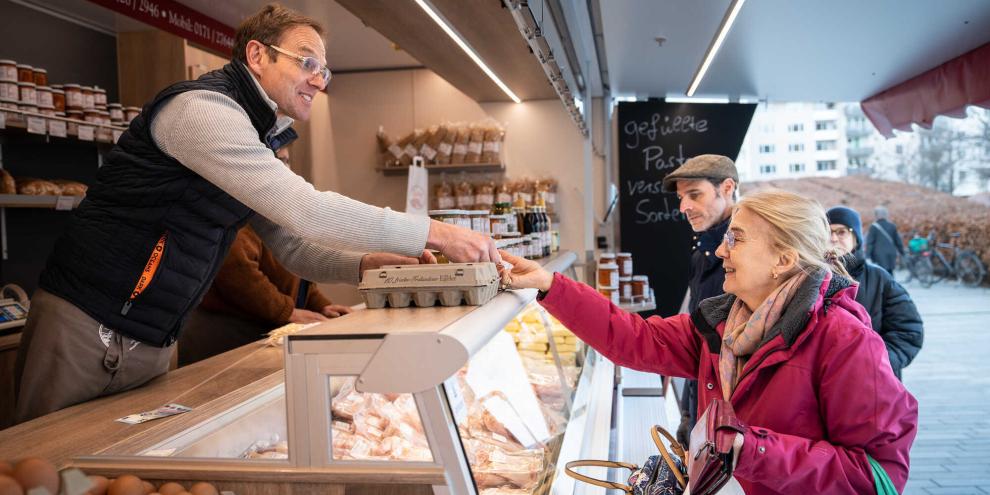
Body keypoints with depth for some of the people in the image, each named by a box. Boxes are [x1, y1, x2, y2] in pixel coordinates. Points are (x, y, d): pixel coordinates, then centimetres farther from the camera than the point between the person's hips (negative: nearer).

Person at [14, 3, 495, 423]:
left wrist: (367, 264, -5)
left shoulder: (258, 141, 12)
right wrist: (434, 233, -24)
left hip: (152, 342, 9)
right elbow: (304, 210, -28)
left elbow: (293, 247, 13)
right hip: (86, 325, -8)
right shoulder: (202, 106, -18)